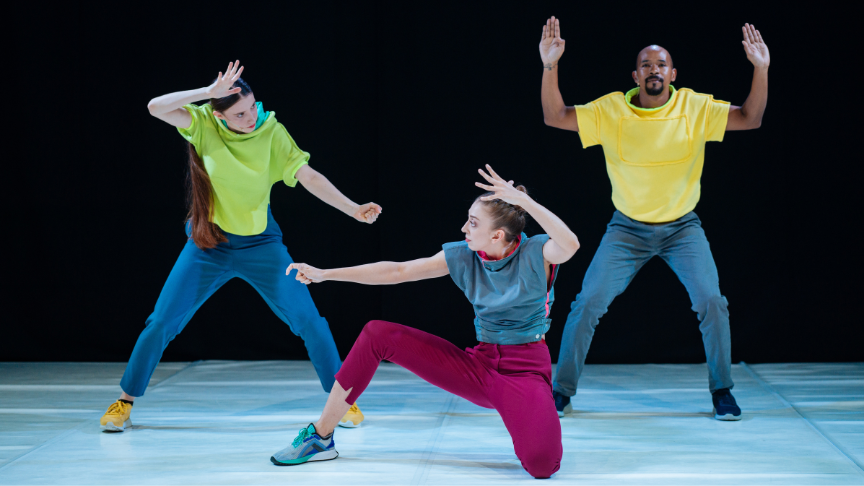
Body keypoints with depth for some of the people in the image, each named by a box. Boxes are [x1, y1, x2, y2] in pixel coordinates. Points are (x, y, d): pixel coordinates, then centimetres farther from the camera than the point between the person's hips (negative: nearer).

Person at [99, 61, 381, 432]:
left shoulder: (271, 131, -12)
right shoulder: (204, 123, -12)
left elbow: (310, 177, -13)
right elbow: (156, 107, -27)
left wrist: (354, 210, -23)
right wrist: (209, 92, -35)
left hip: (260, 244, 0)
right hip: (208, 244, 0)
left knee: (308, 322, -8)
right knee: (161, 323, -1)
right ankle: (125, 402, 16)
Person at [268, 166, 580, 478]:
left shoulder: (536, 252, -13)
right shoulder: (463, 257, 0)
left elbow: (570, 245, -37)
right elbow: (398, 271, 2)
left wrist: (522, 200, -40)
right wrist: (325, 274, -1)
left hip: (525, 370, -5)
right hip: (481, 365, 5)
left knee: (541, 464, -35)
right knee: (377, 334, -5)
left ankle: (535, 425, 6)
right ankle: (320, 438, 3)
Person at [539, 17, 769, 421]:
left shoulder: (695, 108, -11)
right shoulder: (611, 110, -12)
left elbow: (750, 119, -16)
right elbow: (554, 117, -17)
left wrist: (761, 70, -30)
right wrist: (549, 67, -31)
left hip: (683, 227, 0)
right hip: (628, 228, 0)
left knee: (711, 301, -13)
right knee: (588, 303, -7)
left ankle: (722, 391, 7)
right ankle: (561, 391, 9)